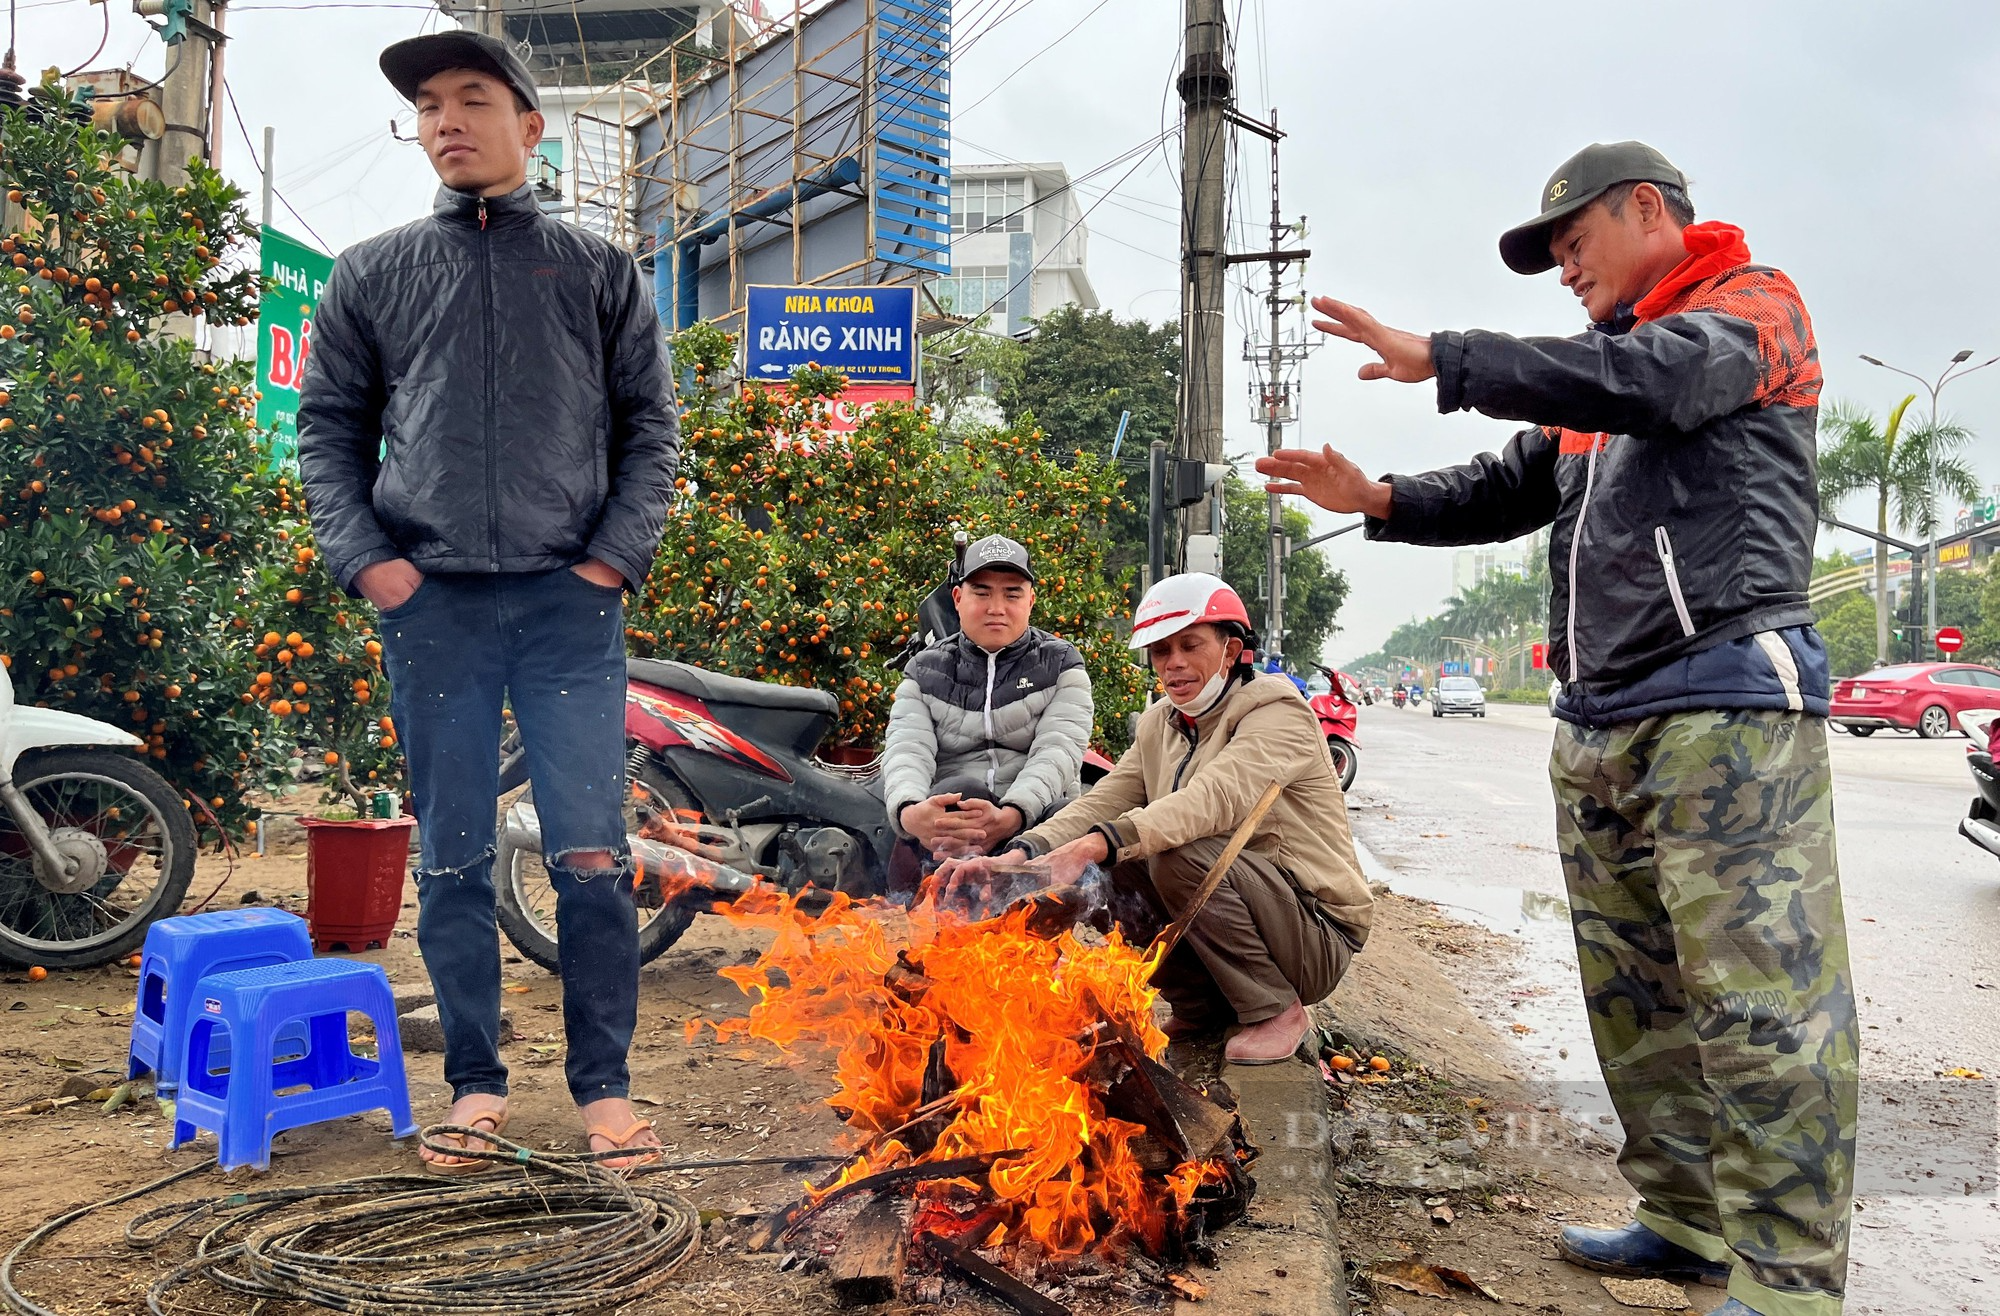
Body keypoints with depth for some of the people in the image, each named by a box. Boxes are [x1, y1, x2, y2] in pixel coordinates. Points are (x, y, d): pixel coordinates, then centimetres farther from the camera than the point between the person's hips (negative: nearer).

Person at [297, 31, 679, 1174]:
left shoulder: (599, 269, 11)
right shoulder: (374, 274, 14)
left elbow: (652, 422, 9)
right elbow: (329, 426, 14)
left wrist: (620, 552, -4)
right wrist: (362, 556, 0)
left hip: (571, 602, -2)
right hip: (432, 600, 2)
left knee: (592, 856, -6)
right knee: (453, 860, 6)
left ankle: (605, 1084, 9)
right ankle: (477, 1083, 19)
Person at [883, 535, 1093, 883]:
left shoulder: (1061, 664, 13)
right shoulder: (924, 672, 16)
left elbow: (1056, 751, -5)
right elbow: (906, 750, -2)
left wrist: (1011, 816, -27)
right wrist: (910, 811, -28)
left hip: (1035, 813, 0)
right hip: (948, 815, 0)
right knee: (961, 789, -34)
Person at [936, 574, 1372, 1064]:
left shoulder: (1277, 712, -16)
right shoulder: (1159, 726, 8)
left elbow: (1216, 797, -35)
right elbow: (1100, 804, -6)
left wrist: (1093, 845, -48)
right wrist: (1015, 857, -26)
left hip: (1317, 938, -7)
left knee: (1181, 854, -29)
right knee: (1102, 870, -9)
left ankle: (1277, 1010, -9)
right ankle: (1202, 1006, 8)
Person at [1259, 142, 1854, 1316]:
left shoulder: (1751, 306, 2)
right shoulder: (1597, 380, 26)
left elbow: (1648, 380, -19)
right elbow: (1509, 491, 21)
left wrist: (1440, 361, -17)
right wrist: (1377, 499, 5)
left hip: (1727, 703, -8)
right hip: (1603, 725, 9)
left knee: (1761, 998, -8)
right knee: (1635, 994, 12)